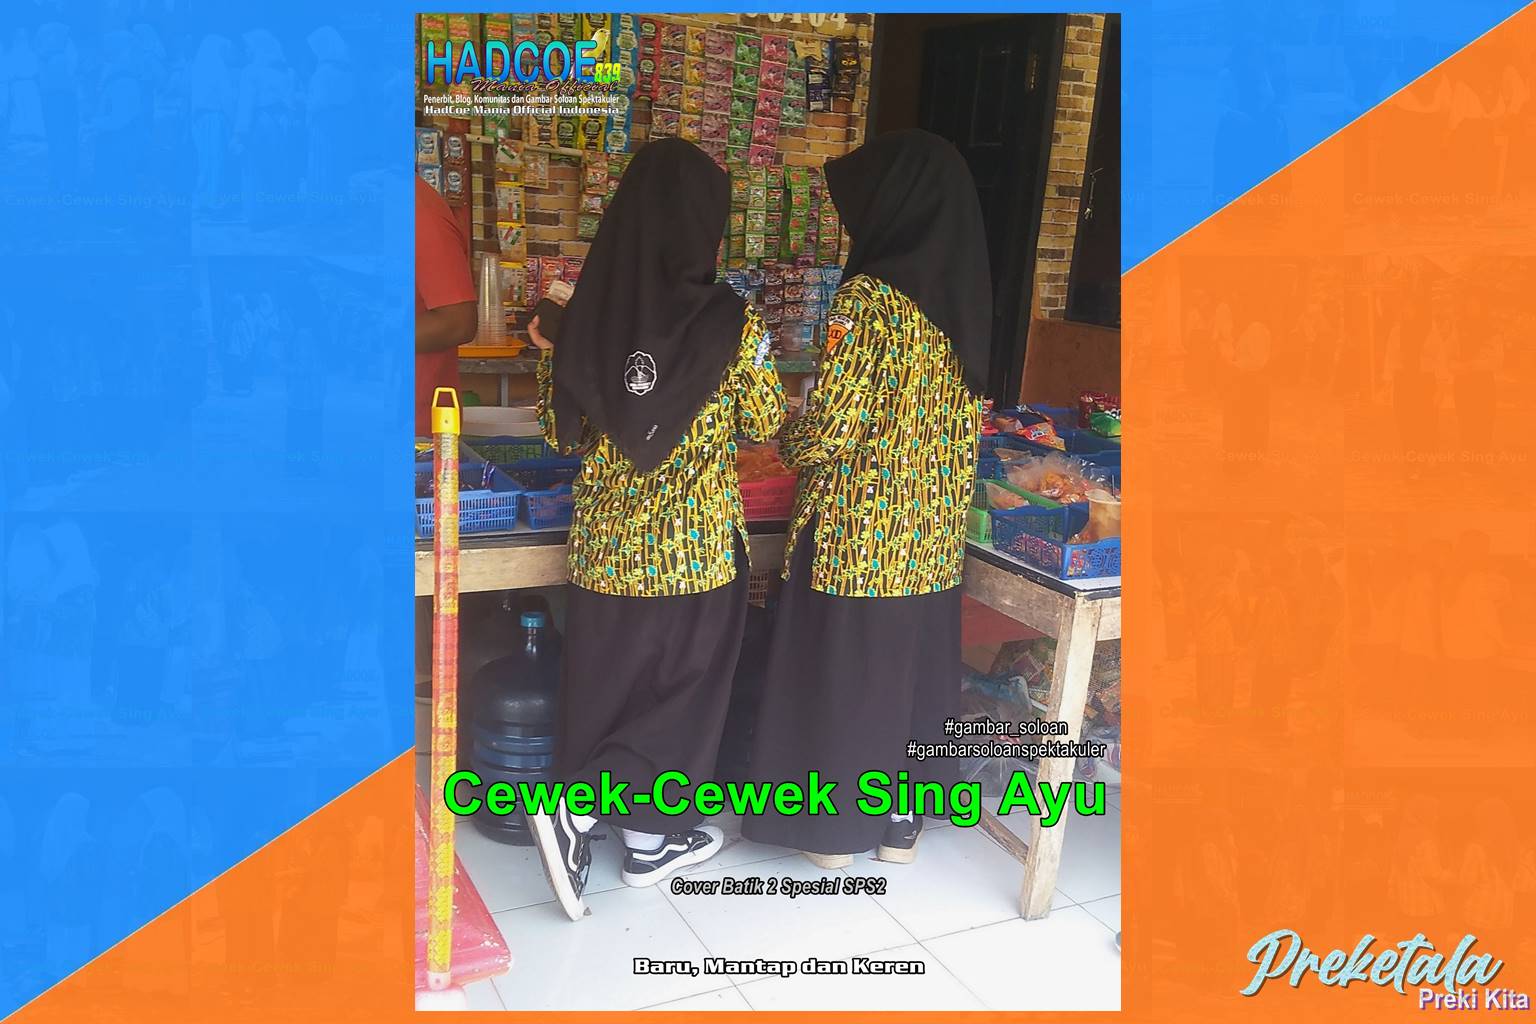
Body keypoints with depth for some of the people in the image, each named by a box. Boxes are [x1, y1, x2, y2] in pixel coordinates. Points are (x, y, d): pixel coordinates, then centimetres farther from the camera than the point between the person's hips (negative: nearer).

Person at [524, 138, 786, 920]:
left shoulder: (587, 315, -6)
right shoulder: (732, 324, -14)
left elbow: (562, 432, 2)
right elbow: (764, 424, -2)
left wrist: (549, 355, 15)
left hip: (606, 543, 3)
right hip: (696, 546, -3)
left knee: (608, 684, 17)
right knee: (684, 685, 15)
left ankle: (651, 836, 28)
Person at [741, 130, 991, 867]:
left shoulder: (870, 296, -18)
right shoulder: (961, 294, 4)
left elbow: (829, 431, -20)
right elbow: (960, 421, 9)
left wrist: (787, 443, 0)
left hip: (858, 532, -7)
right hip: (933, 530, 7)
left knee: (840, 666, 8)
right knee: (914, 666, 17)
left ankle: (832, 825, 22)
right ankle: (901, 819, 30)